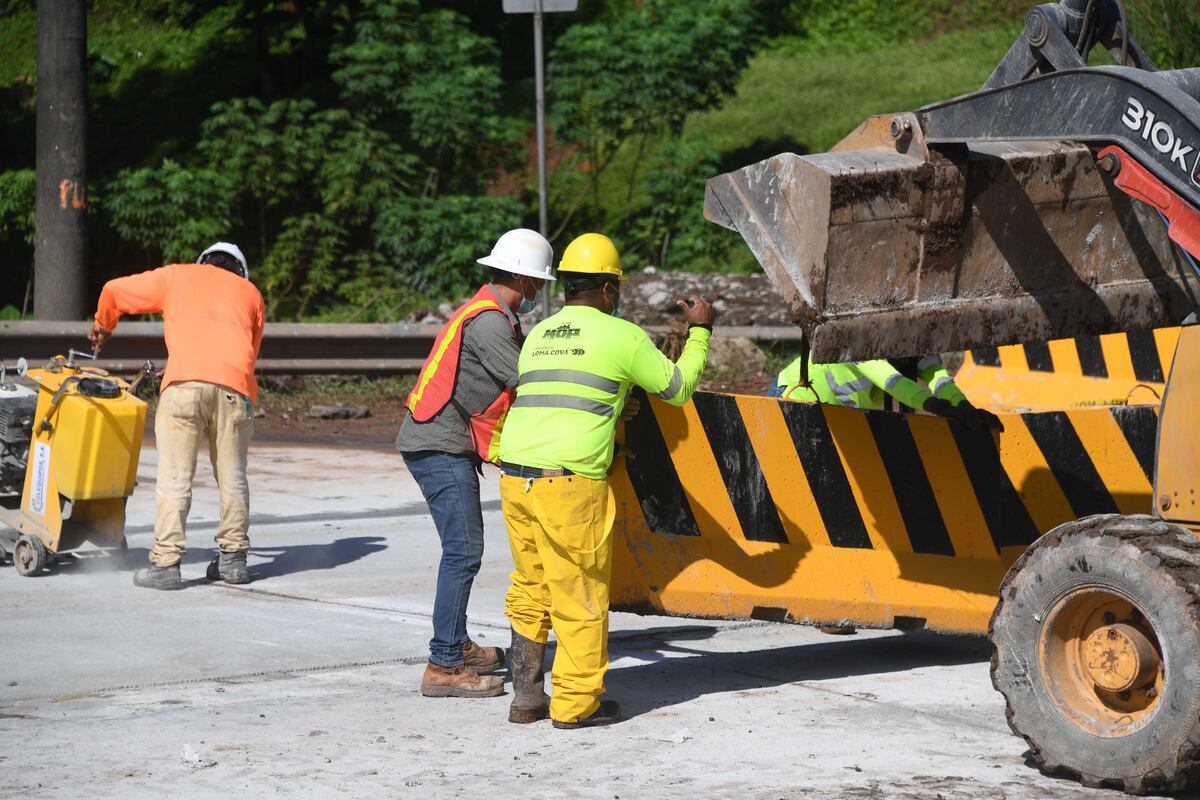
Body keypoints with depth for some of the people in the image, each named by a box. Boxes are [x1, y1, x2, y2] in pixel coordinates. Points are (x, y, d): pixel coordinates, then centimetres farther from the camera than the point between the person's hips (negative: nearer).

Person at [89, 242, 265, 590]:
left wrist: (103, 327, 46)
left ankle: (166, 562, -6)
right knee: (232, 477, 13)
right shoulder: (250, 293, 29)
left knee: (175, 477, -2)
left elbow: (114, 291, 28)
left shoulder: (176, 275, 25)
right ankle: (233, 558, 17)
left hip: (185, 382, -2)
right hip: (235, 387, 2)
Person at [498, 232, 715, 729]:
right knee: (581, 594, 4)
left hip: (515, 476, 6)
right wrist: (700, 331, 25)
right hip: (569, 482, -6)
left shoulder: (538, 336, 18)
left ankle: (526, 698, 21)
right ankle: (575, 704, 11)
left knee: (530, 589, 17)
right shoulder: (622, 336, 1)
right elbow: (678, 388, 11)